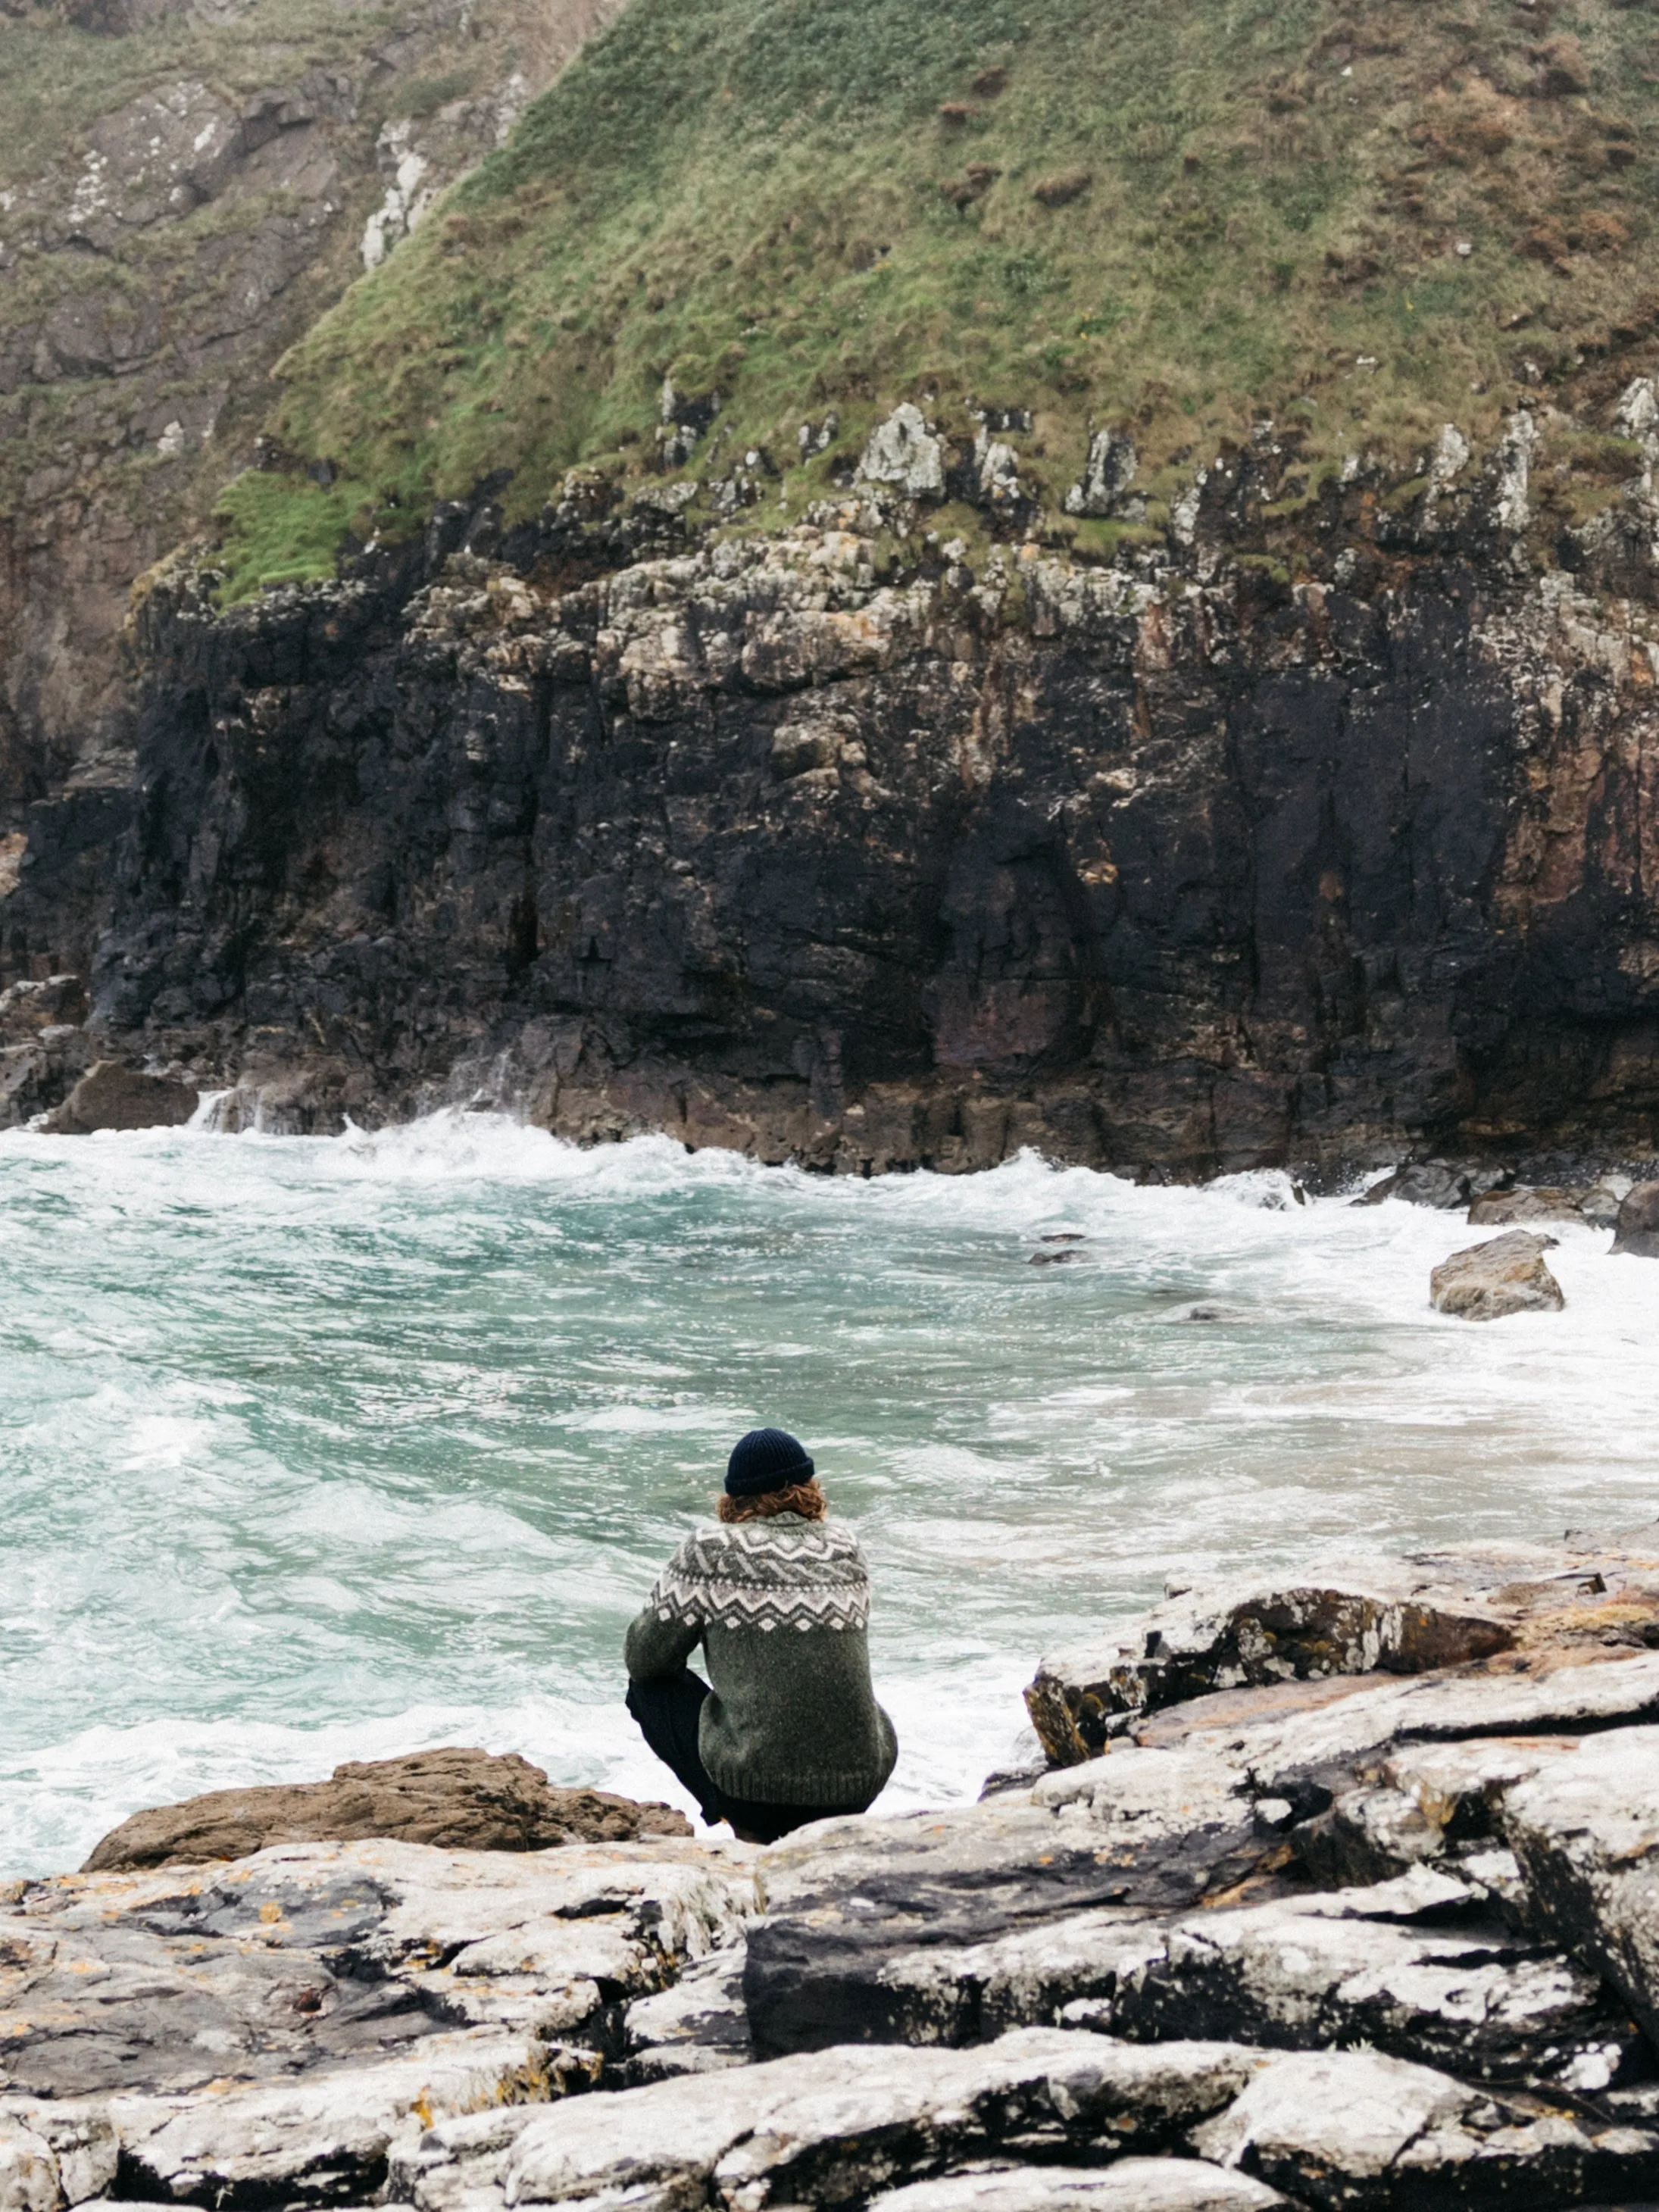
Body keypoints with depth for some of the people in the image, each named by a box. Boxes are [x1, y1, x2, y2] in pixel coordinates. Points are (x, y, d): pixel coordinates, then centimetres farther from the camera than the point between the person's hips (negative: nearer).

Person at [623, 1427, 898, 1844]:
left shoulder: (708, 1550, -3)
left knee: (649, 1688, 19)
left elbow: (643, 1658, 3)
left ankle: (752, 1836, 6)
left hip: (755, 1788, -6)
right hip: (862, 1785, 6)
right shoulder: (845, 1546, 10)